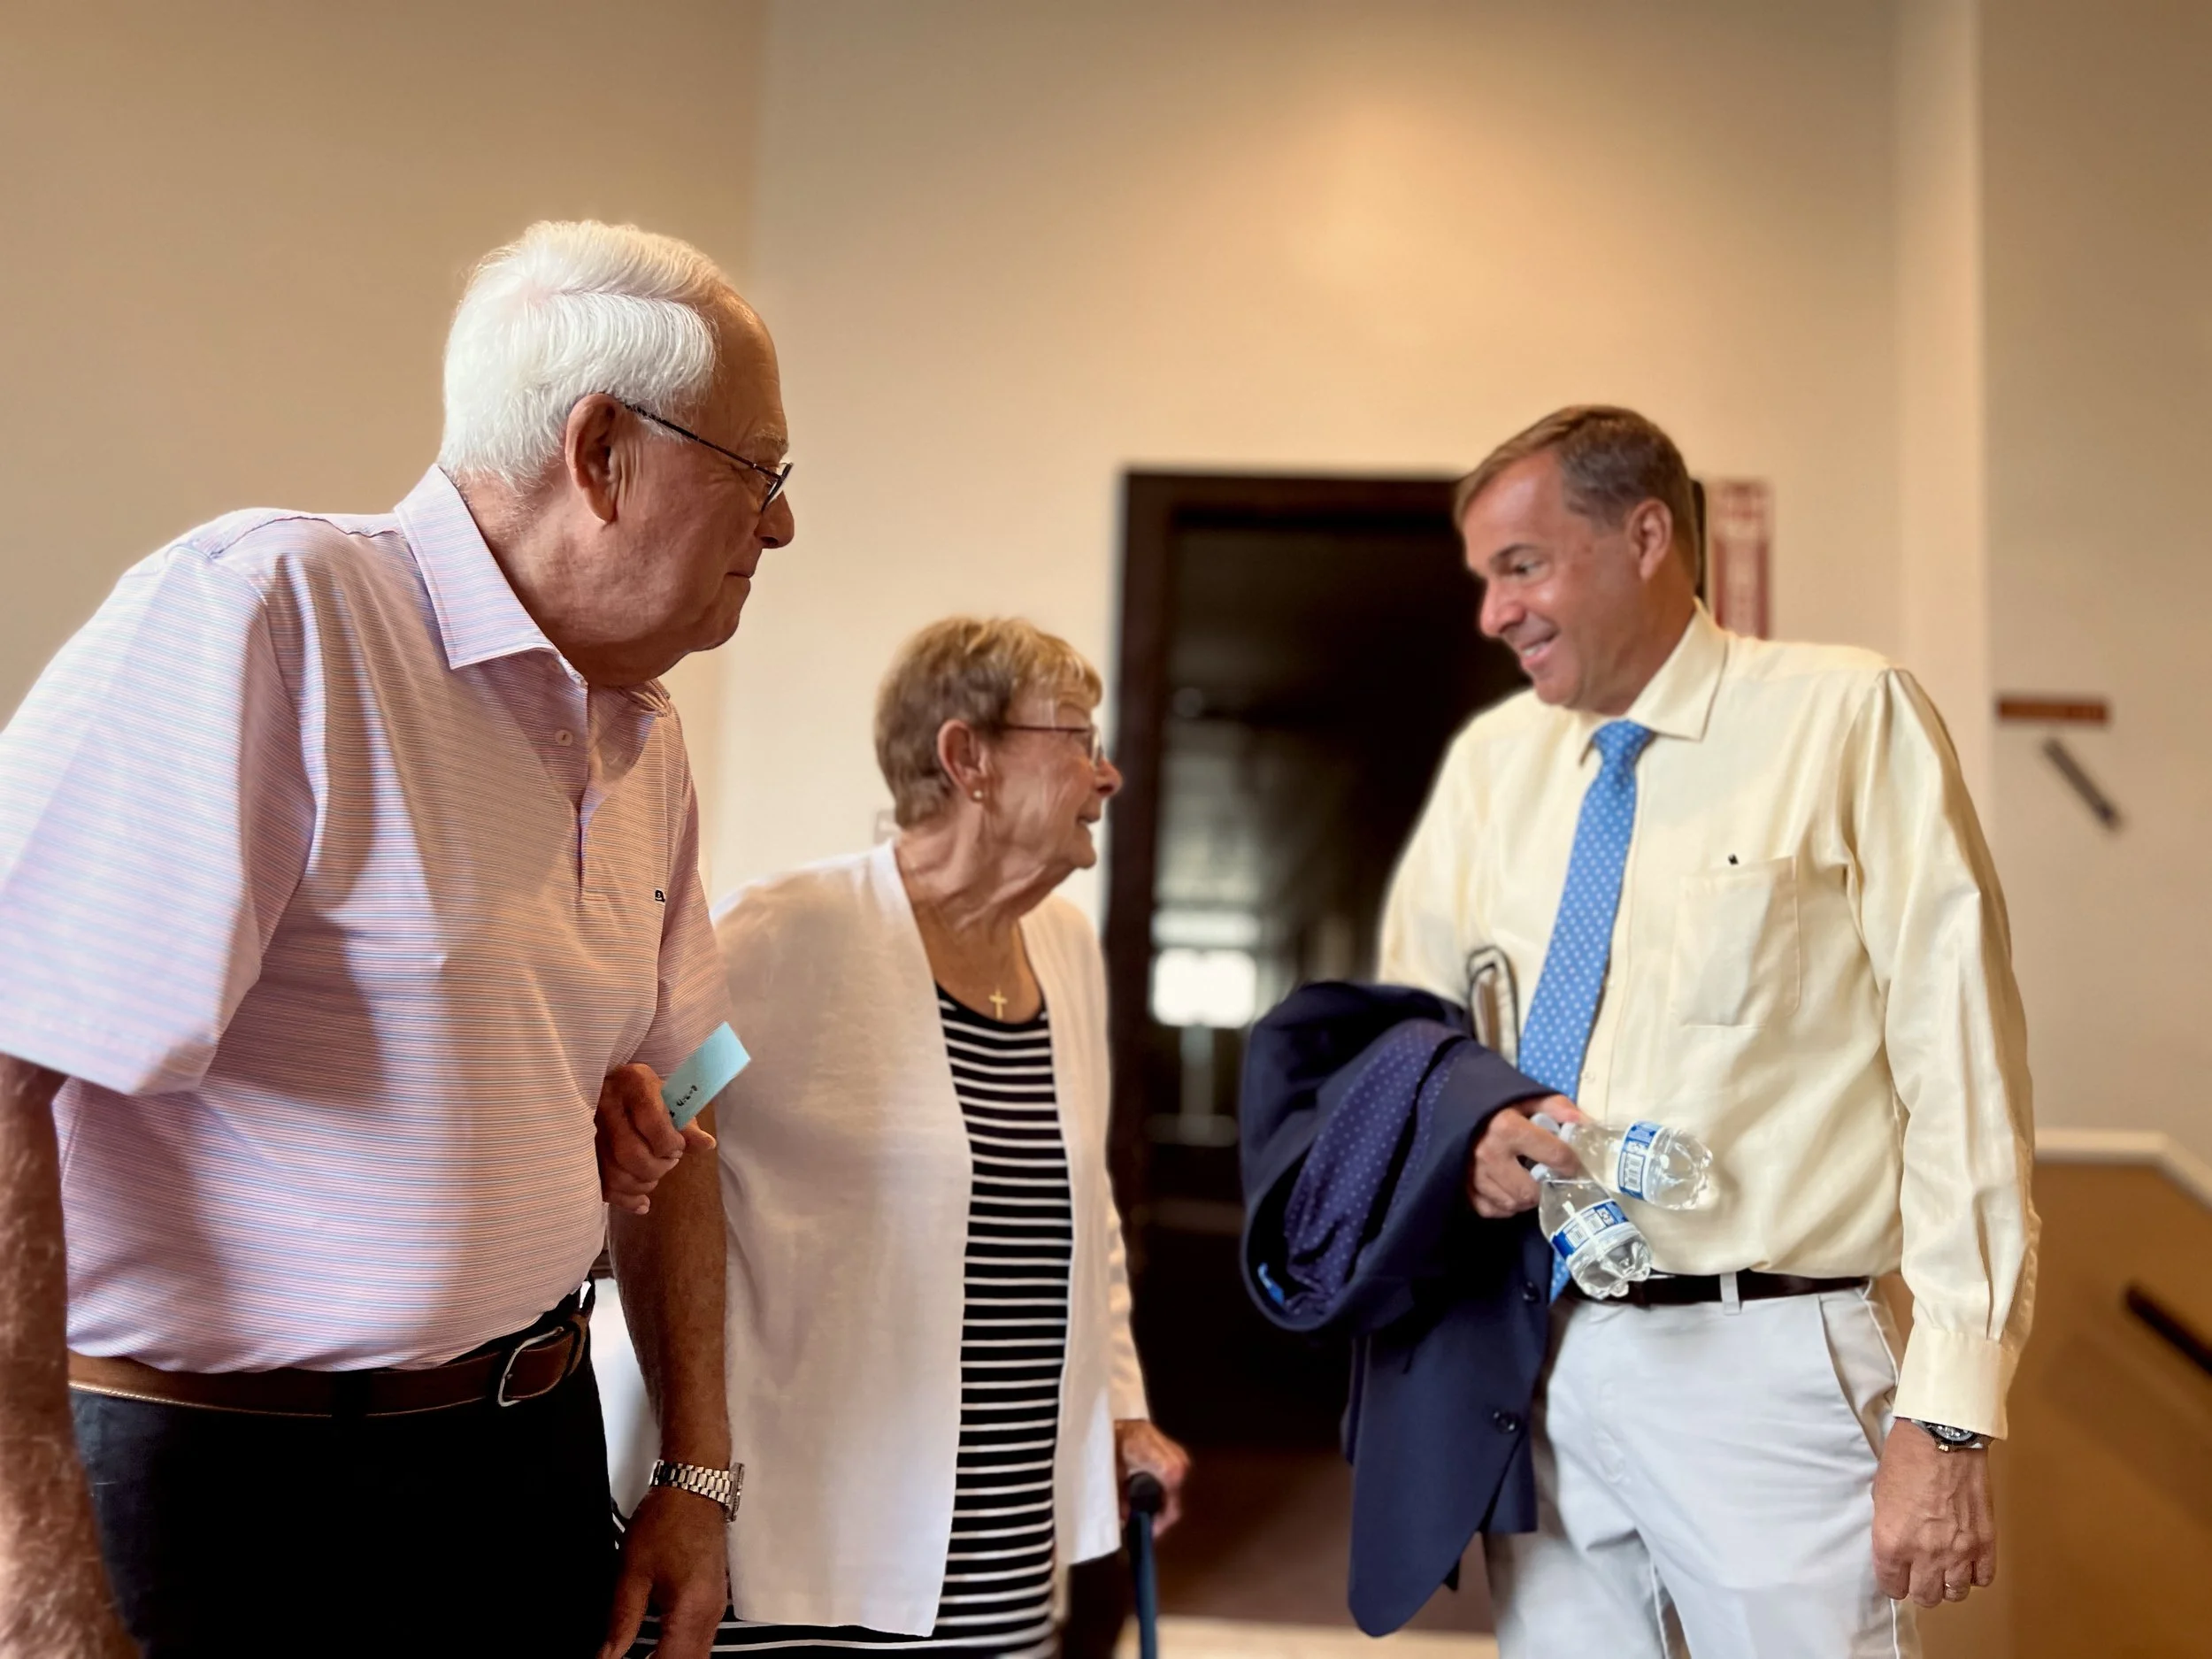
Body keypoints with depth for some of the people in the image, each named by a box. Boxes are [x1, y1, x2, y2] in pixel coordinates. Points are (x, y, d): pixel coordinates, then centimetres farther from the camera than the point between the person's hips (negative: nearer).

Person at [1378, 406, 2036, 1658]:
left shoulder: (1853, 718, -7)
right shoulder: (1492, 760, 7)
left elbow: (1962, 1071, -10)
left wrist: (1950, 1416, -13)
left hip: (1762, 1365, -4)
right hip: (1530, 1354, 5)